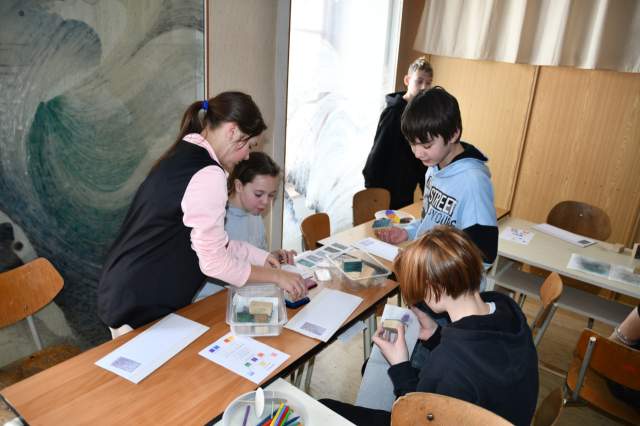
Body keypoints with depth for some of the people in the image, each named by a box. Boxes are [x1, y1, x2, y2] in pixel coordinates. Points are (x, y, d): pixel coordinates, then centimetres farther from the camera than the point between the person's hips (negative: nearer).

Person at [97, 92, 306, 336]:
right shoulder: (207, 174, -22)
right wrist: (275, 275, -8)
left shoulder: (182, 155, 7)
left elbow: (207, 239, 11)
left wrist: (258, 256, 11)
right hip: (144, 309, -9)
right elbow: (214, 262, -20)